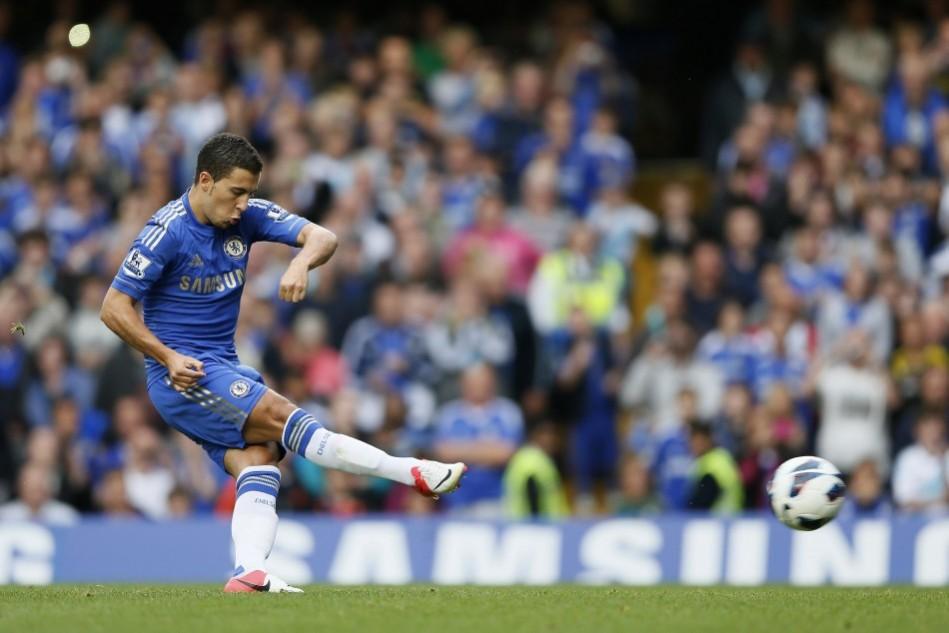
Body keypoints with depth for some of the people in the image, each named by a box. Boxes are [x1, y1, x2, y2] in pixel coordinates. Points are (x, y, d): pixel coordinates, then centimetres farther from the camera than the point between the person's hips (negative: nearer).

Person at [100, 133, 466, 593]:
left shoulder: (248, 216, 2)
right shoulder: (168, 231, -14)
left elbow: (321, 237, -5)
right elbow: (114, 306, -12)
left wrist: (302, 262, -28)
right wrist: (168, 357, -19)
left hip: (224, 370, 7)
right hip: (181, 376, -7)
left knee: (260, 460, -15)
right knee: (281, 417, -19)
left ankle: (249, 572, -28)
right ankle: (415, 474, -21)